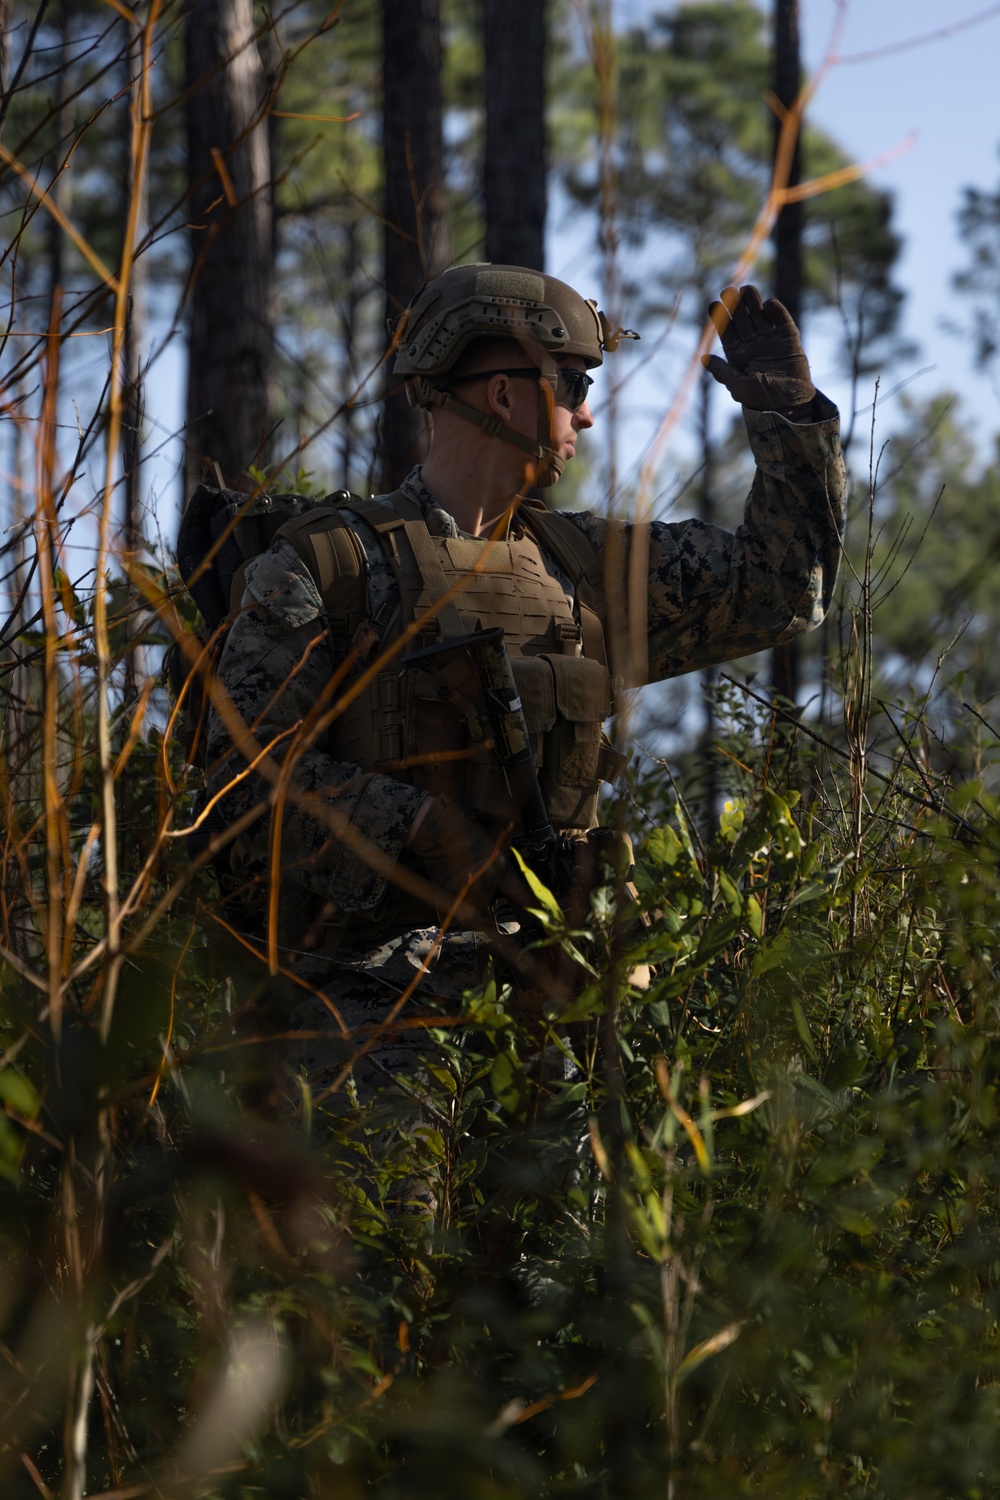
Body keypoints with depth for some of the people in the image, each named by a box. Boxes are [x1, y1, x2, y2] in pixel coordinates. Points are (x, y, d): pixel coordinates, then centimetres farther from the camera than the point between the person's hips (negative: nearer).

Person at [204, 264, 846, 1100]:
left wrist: (791, 412, 17)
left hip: (537, 957, 5)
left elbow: (781, 591, 24)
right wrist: (419, 827, -16)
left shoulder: (590, 566, 18)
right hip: (372, 968, -5)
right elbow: (247, 758, -5)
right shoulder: (326, 566, 2)